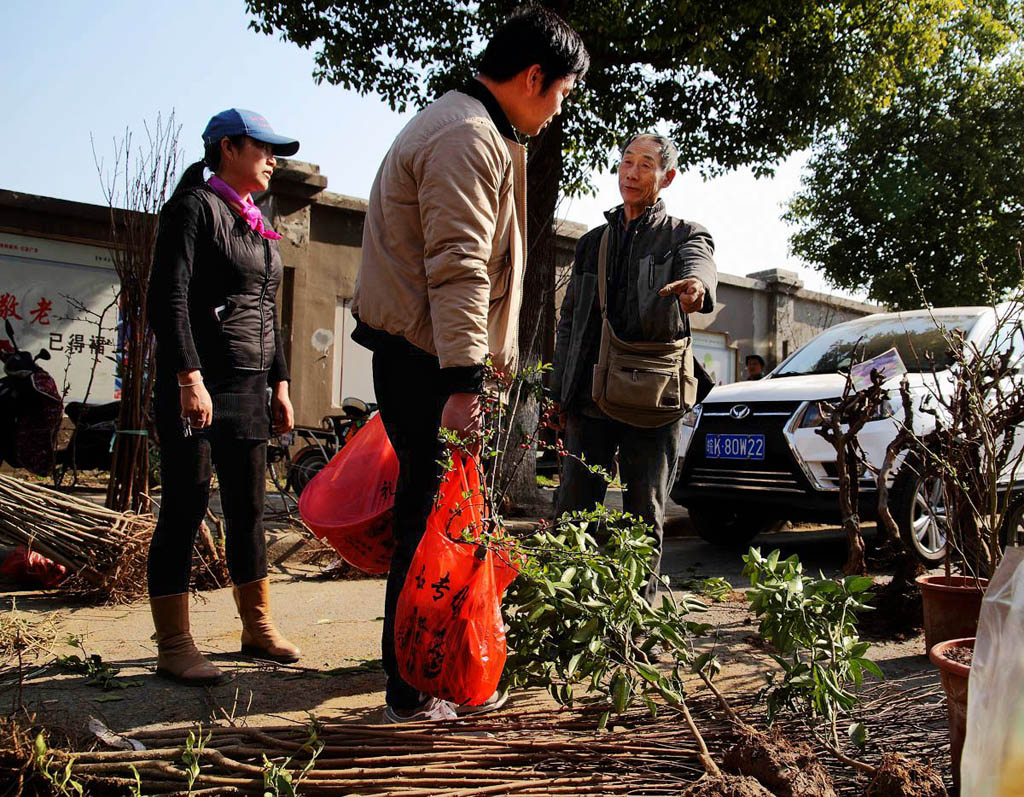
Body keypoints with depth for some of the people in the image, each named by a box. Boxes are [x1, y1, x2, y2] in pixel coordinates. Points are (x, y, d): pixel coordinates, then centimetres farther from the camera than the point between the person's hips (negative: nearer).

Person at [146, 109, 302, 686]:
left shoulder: (259, 225, 20)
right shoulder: (195, 206, -4)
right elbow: (169, 297, -14)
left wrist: (280, 383, 17)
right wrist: (189, 377, -22)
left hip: (250, 385, 8)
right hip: (197, 382, -7)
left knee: (250, 508, 10)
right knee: (187, 506, -3)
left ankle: (258, 626, 20)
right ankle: (174, 645, 6)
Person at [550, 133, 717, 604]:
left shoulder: (684, 235, 8)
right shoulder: (593, 242, 20)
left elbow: (701, 263, -18)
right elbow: (569, 321, 19)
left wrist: (695, 284, -44)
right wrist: (560, 391, 10)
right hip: (590, 397, 3)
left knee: (646, 515, 3)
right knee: (574, 508, 1)